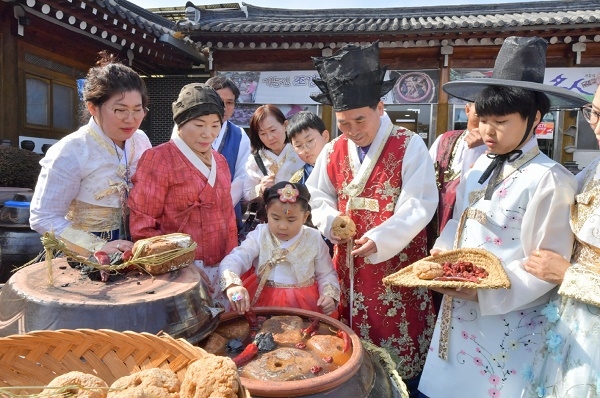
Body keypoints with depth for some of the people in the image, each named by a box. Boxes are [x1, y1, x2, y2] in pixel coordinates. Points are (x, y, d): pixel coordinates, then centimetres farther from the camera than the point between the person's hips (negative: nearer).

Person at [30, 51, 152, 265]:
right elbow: (44, 218, -15)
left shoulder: (141, 141, -1)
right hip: (84, 259, -3)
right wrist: (98, 247, -23)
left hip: (130, 251, 3)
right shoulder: (71, 152, -17)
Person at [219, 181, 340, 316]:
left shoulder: (314, 239, -3)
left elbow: (326, 274, 7)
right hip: (263, 301, -3)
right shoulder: (259, 235, -6)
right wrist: (233, 284, -37)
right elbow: (233, 260, -17)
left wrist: (329, 295, -12)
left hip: (303, 304, 3)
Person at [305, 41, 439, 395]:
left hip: (398, 265, -4)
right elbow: (319, 196, 11)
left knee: (400, 341, 8)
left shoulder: (410, 146, -9)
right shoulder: (334, 151, 6)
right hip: (349, 264, 5)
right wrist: (330, 221, -11)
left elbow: (419, 204, -15)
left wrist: (381, 238, -26)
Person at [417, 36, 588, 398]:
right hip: (459, 313, 6)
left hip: (507, 322, -6)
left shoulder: (550, 180, -15)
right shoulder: (480, 169, 5)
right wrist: (443, 251, -6)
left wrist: (484, 292, -23)